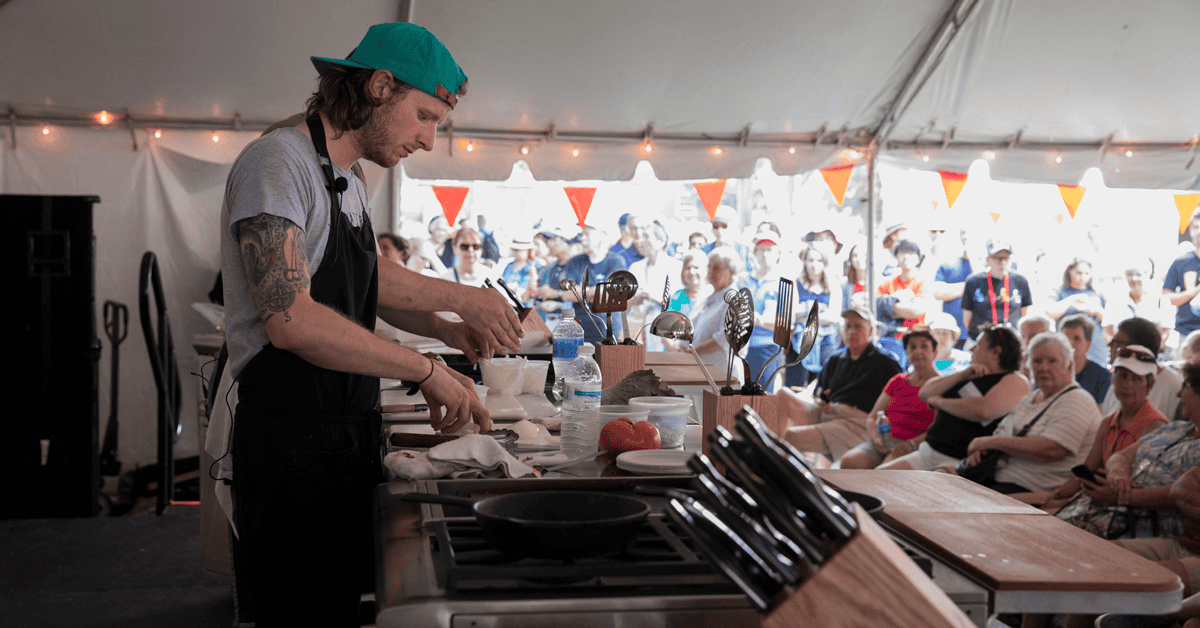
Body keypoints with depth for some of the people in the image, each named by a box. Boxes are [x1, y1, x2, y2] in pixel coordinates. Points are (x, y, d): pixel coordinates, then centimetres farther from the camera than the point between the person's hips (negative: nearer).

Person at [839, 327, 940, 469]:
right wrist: (877, 438, -1)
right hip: (883, 443, 5)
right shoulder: (897, 381, 26)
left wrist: (911, 443, -21)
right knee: (848, 462, -27)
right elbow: (872, 417, 22)